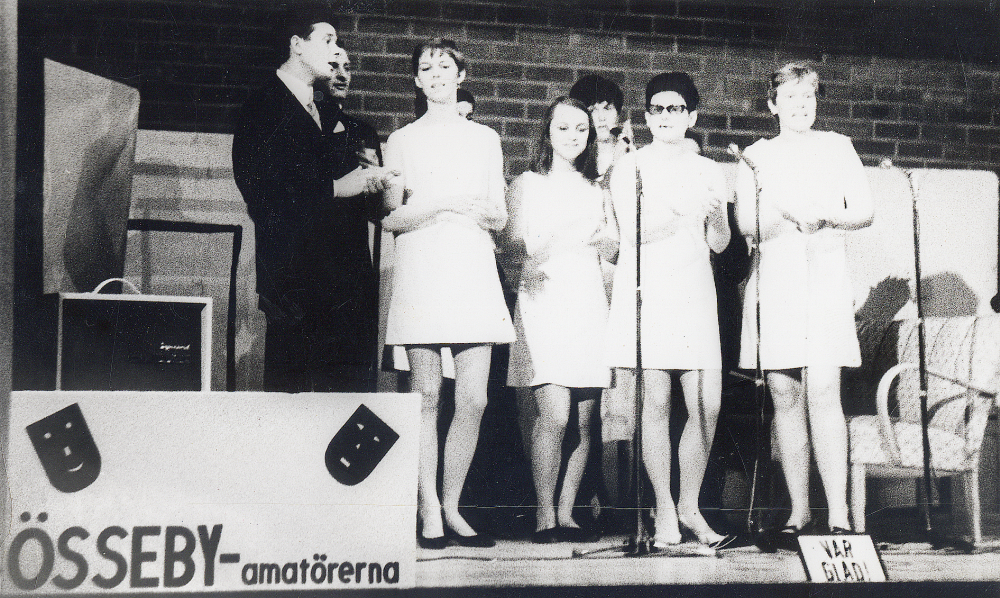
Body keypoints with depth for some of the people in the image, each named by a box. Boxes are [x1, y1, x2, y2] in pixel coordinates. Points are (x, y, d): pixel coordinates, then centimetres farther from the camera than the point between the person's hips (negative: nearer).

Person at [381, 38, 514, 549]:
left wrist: (486, 213, -5)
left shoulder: (486, 139, 20)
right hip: (420, 271, -2)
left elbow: (500, 217, 18)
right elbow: (390, 218, 5)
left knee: (474, 399, -5)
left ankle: (451, 508, 6)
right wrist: (442, 205, -10)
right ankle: (429, 513, -2)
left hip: (474, 272, 2)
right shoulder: (402, 141, 13)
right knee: (427, 395, -5)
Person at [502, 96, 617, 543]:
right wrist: (565, 237, -12)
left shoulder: (595, 191, 22)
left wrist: (600, 238, 0)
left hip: (589, 302, 4)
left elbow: (613, 250, 22)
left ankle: (566, 514, 5)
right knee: (554, 415, -16)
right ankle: (544, 517, -10)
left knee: (583, 420, -1)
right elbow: (515, 248, 3)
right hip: (544, 300, -4)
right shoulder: (527, 185, 11)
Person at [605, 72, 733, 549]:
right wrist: (682, 216, -18)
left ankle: (689, 508, 10)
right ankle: (665, 510, 2)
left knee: (708, 406, -4)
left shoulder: (708, 171, 16)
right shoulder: (629, 167, 7)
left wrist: (715, 216, -10)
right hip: (646, 289, -3)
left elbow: (720, 243, 11)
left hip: (694, 291, 3)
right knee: (655, 401, -7)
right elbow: (631, 232, -5)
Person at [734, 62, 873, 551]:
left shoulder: (837, 147, 15)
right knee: (785, 397, 0)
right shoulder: (756, 156, 15)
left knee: (823, 392, -14)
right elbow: (746, 225, 5)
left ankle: (838, 516, -16)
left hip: (825, 277, -1)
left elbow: (864, 212, 11)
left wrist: (825, 217, -8)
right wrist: (786, 214, -13)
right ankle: (798, 513, 7)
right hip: (773, 281, 2)